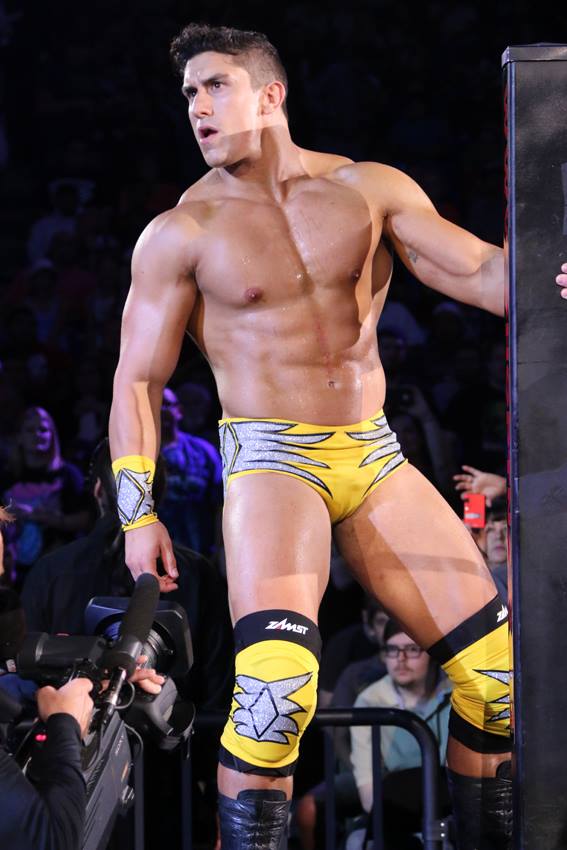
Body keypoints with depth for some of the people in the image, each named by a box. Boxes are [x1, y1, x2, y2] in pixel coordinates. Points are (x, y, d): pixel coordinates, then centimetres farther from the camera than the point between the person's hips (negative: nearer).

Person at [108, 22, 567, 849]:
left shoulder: (370, 190, 6)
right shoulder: (181, 235, 0)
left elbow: (479, 270, 1)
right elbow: (138, 379, 2)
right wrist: (138, 512, -7)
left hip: (374, 456, 4)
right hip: (271, 456, -4)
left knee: (499, 675, 0)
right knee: (277, 682, -28)